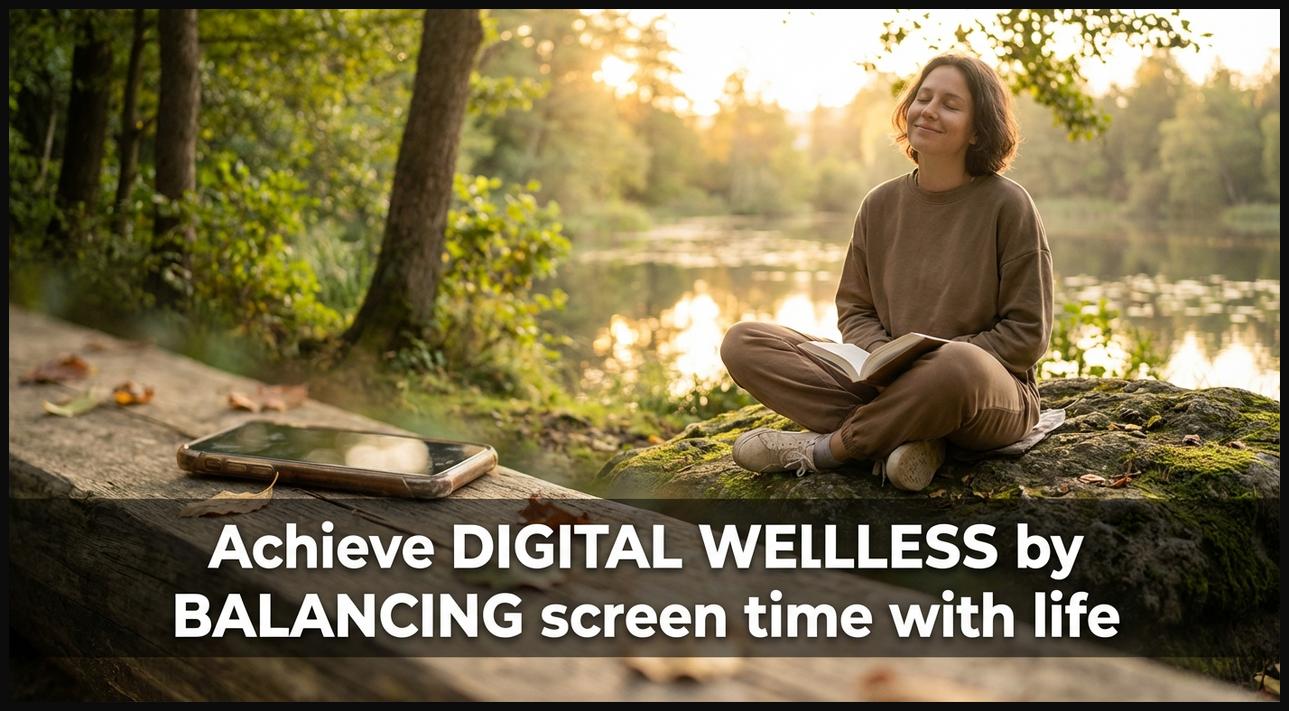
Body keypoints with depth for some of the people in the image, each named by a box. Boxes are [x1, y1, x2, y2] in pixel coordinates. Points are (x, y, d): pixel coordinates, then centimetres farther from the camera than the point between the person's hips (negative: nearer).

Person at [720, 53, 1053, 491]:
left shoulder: (1008, 205, -5)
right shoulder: (881, 204, 7)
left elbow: (1028, 334, -5)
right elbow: (854, 310, 10)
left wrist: (933, 360, -17)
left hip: (993, 396, -4)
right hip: (884, 383, 4)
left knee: (959, 366, -43)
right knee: (742, 343, -12)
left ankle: (823, 448, -18)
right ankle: (907, 437, -24)